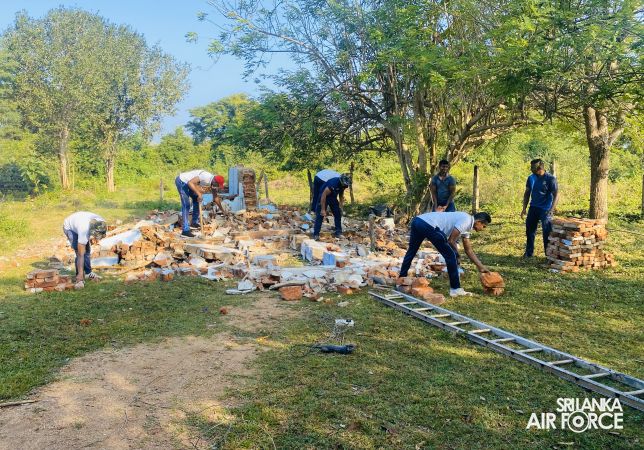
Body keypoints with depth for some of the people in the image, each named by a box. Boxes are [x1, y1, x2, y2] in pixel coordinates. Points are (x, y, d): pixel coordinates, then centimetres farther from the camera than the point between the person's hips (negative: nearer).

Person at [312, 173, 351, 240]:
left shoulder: (343, 185, -13)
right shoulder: (333, 183, -36)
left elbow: (341, 195, 7)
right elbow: (323, 195, -32)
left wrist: (341, 206, 3)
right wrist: (323, 209, -29)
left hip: (333, 197, 7)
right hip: (324, 197, -7)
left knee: (338, 214, 4)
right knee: (320, 215, -11)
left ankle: (338, 233, 11)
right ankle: (316, 235, -10)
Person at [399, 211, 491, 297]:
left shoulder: (466, 226, 26)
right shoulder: (466, 220, -3)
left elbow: (468, 250, 32)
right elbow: (451, 241, -5)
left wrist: (480, 266, 34)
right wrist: (457, 255, 12)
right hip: (428, 225, -10)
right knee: (450, 255, 1)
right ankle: (455, 289, 7)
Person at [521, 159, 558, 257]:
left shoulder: (550, 179, -12)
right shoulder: (531, 178, 3)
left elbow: (555, 195, -12)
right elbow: (527, 193, 11)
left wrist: (551, 210, -21)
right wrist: (524, 209, 5)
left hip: (545, 210, -5)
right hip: (533, 208, 5)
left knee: (547, 233, -2)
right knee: (530, 230, 9)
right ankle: (529, 252, 20)